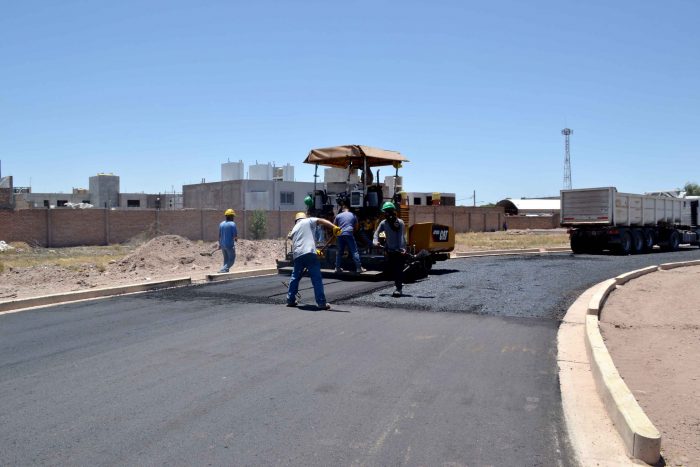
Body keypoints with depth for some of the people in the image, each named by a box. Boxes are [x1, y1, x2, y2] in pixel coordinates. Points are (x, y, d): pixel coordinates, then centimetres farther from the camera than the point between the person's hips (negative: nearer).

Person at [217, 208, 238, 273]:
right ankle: (223, 270, -16)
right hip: (230, 245, -7)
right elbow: (235, 236, -15)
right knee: (231, 260, 0)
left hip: (222, 245, 7)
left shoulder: (221, 224, 5)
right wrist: (236, 239, 8)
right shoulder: (232, 224, -13)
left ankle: (226, 272, 21)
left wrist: (219, 244, 21)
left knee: (226, 260, 18)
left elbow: (219, 235, 10)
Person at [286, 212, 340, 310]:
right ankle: (322, 303, -5)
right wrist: (334, 227, -16)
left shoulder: (294, 229, 28)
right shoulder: (308, 221, 13)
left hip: (297, 255, 5)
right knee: (317, 279, -3)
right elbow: (321, 221, -4)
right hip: (309, 253, -5)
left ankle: (290, 300, 25)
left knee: (295, 277, 21)